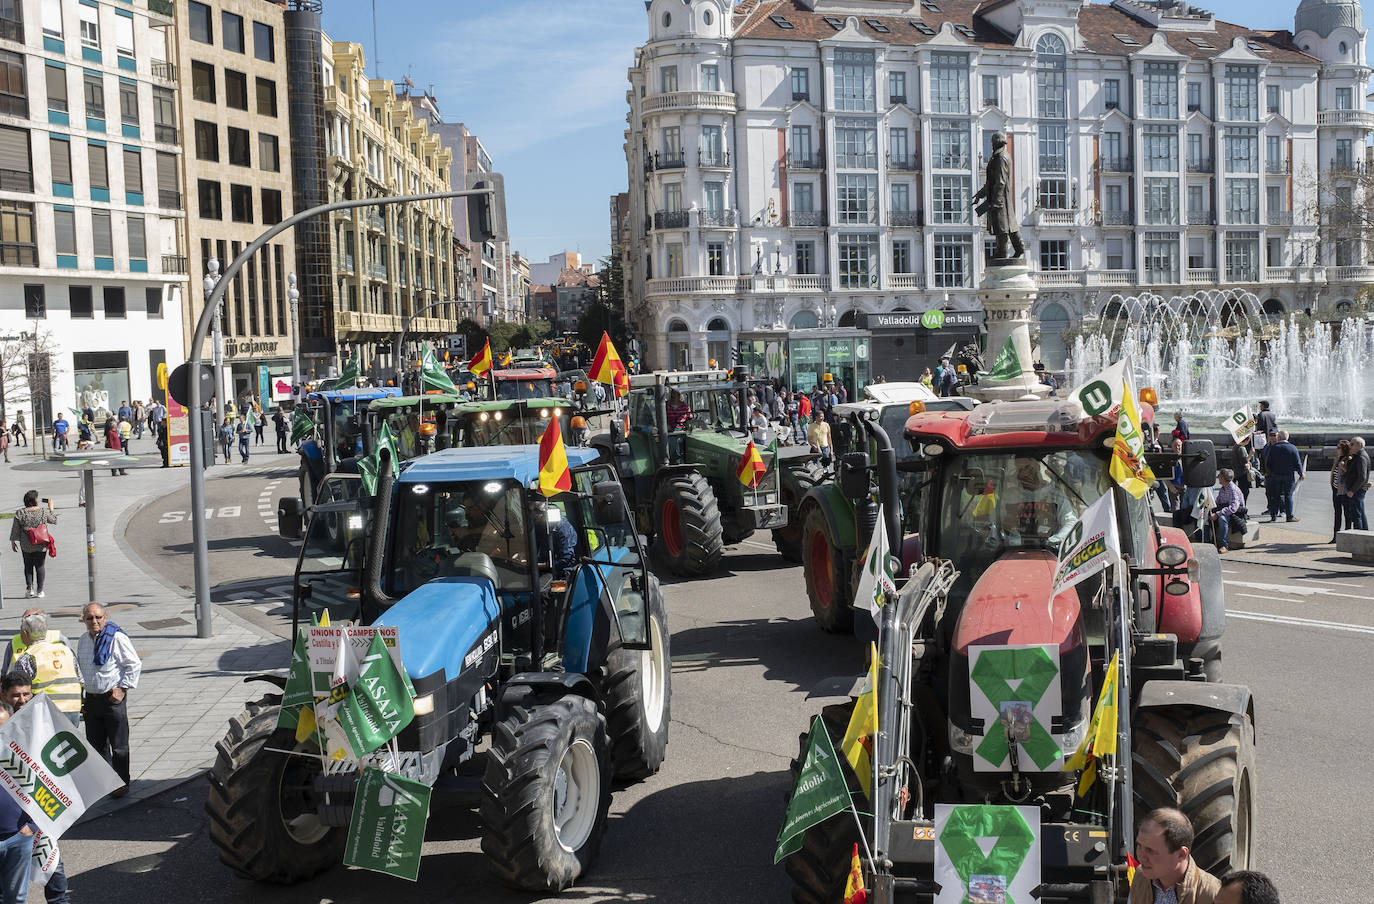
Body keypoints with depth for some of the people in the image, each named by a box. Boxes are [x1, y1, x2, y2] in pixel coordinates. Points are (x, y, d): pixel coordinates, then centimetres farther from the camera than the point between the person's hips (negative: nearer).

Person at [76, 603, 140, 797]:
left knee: (118, 745, 1)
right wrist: (81, 696, 18)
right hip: (91, 699, 7)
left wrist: (122, 689, -14)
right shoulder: (83, 641, 10)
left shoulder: (117, 638, -12)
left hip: (113, 698, -7)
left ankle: (121, 783, 11)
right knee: (96, 743, 13)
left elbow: (134, 665, -11)